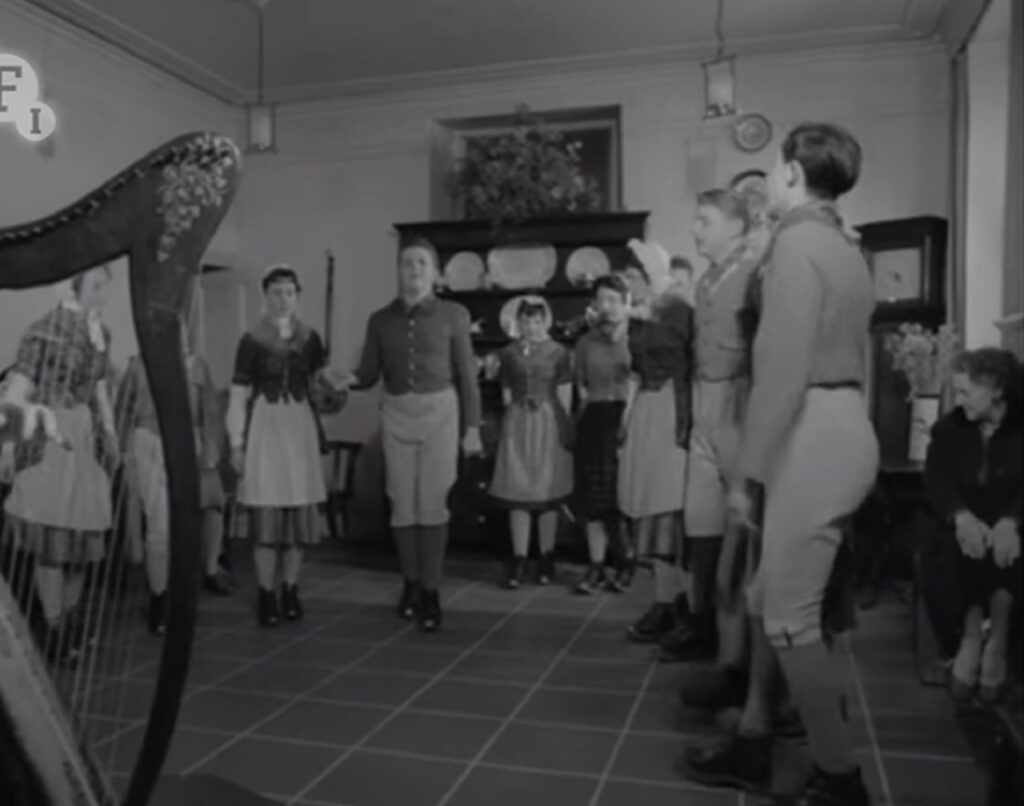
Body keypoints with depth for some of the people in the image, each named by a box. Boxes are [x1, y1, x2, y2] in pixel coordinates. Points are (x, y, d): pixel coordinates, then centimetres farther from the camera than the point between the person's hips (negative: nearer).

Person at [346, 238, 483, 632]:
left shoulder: (453, 314, -1)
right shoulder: (380, 319, 6)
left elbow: (467, 375, -1)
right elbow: (370, 374, 7)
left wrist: (472, 427, -4)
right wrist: (346, 378, -16)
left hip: (439, 412, -3)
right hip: (396, 414, 3)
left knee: (433, 504, -2)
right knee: (402, 504, 7)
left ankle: (431, 591, 6)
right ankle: (410, 583, 21)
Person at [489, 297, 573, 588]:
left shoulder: (559, 353, 0)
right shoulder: (508, 354, 6)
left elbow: (564, 399, 0)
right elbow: (507, 396, 10)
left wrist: (566, 432, -1)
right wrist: (513, 422, 5)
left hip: (549, 424, -2)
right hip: (517, 425, 2)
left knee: (547, 493, 3)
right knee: (517, 493, 0)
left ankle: (546, 559, 16)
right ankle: (519, 560, 7)